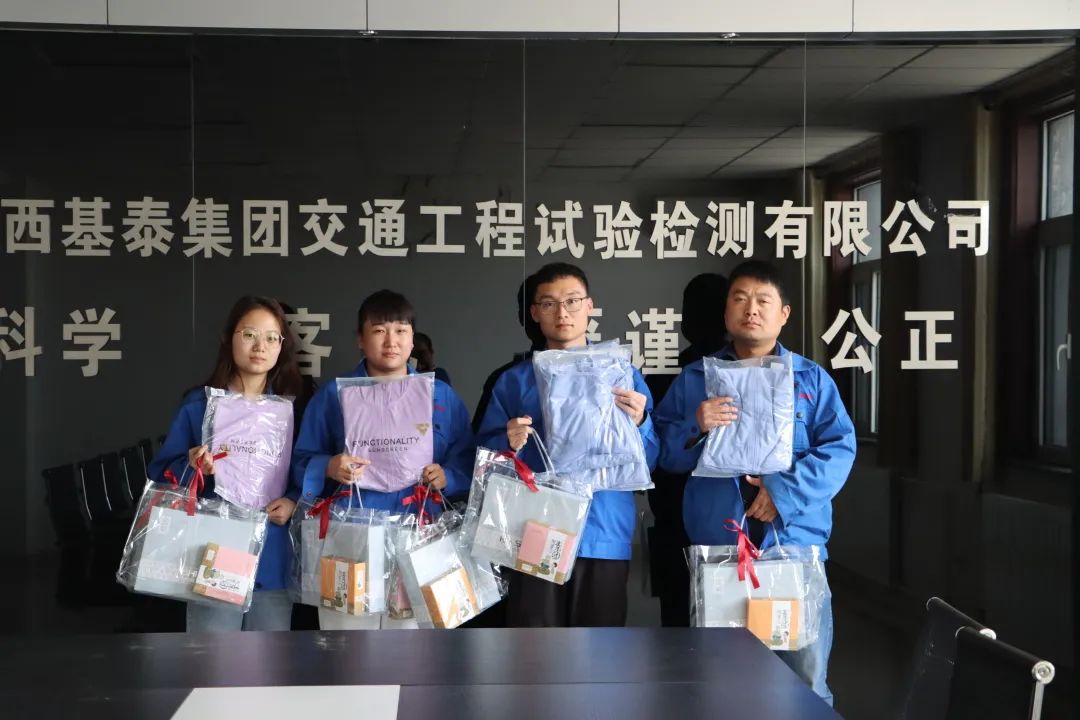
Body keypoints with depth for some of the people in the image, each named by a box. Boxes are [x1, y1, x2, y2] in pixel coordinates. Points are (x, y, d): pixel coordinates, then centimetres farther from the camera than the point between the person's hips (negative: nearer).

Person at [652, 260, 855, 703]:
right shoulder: (694, 379, 10)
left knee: (805, 681, 1)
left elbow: (839, 449, -2)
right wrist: (695, 429, -13)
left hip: (795, 543, -1)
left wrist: (785, 491, -15)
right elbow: (663, 454, 8)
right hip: (716, 547, 1)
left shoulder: (811, 379, 8)